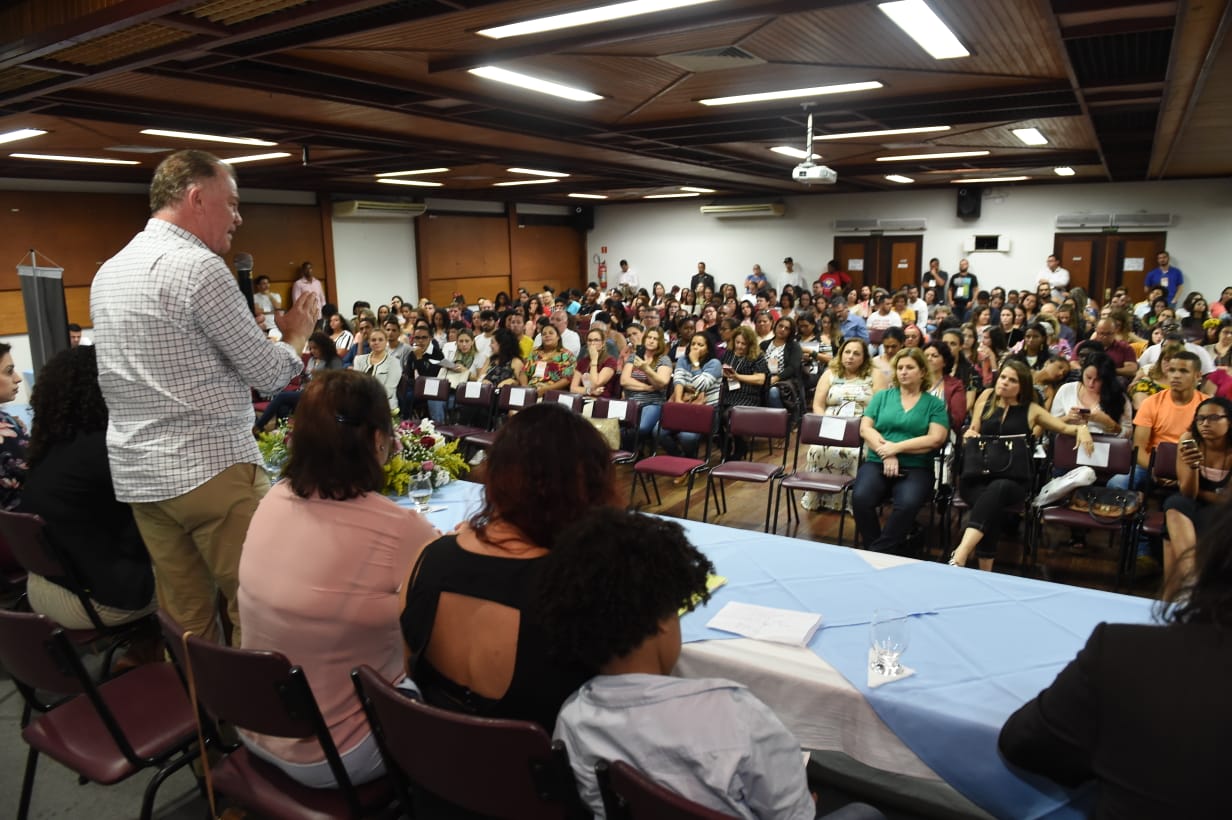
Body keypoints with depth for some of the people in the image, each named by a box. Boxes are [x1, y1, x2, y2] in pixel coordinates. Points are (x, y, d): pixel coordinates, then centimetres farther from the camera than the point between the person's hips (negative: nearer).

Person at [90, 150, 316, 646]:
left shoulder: (108, 272, 13)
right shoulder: (200, 267, -13)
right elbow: (269, 374, -9)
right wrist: (298, 333, 9)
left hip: (136, 473, 8)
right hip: (210, 468, -8)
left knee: (184, 621, 13)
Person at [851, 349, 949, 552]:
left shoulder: (935, 404, 11)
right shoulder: (882, 396, 17)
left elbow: (936, 439, -3)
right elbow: (865, 428, 6)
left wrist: (897, 447, -10)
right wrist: (886, 453, -9)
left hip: (916, 468, -1)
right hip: (877, 463, 2)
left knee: (907, 503, -34)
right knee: (860, 498, -30)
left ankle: (878, 552, -19)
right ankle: (876, 551, -14)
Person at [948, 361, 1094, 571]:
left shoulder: (1031, 409, 12)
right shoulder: (986, 399, 14)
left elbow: (1065, 428, 18)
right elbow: (971, 434, 21)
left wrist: (1082, 428, -4)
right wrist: (969, 434, -3)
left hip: (1013, 480, -1)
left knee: (998, 488, -40)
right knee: (994, 510, -36)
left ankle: (960, 557, -53)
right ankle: (985, 571, -33)